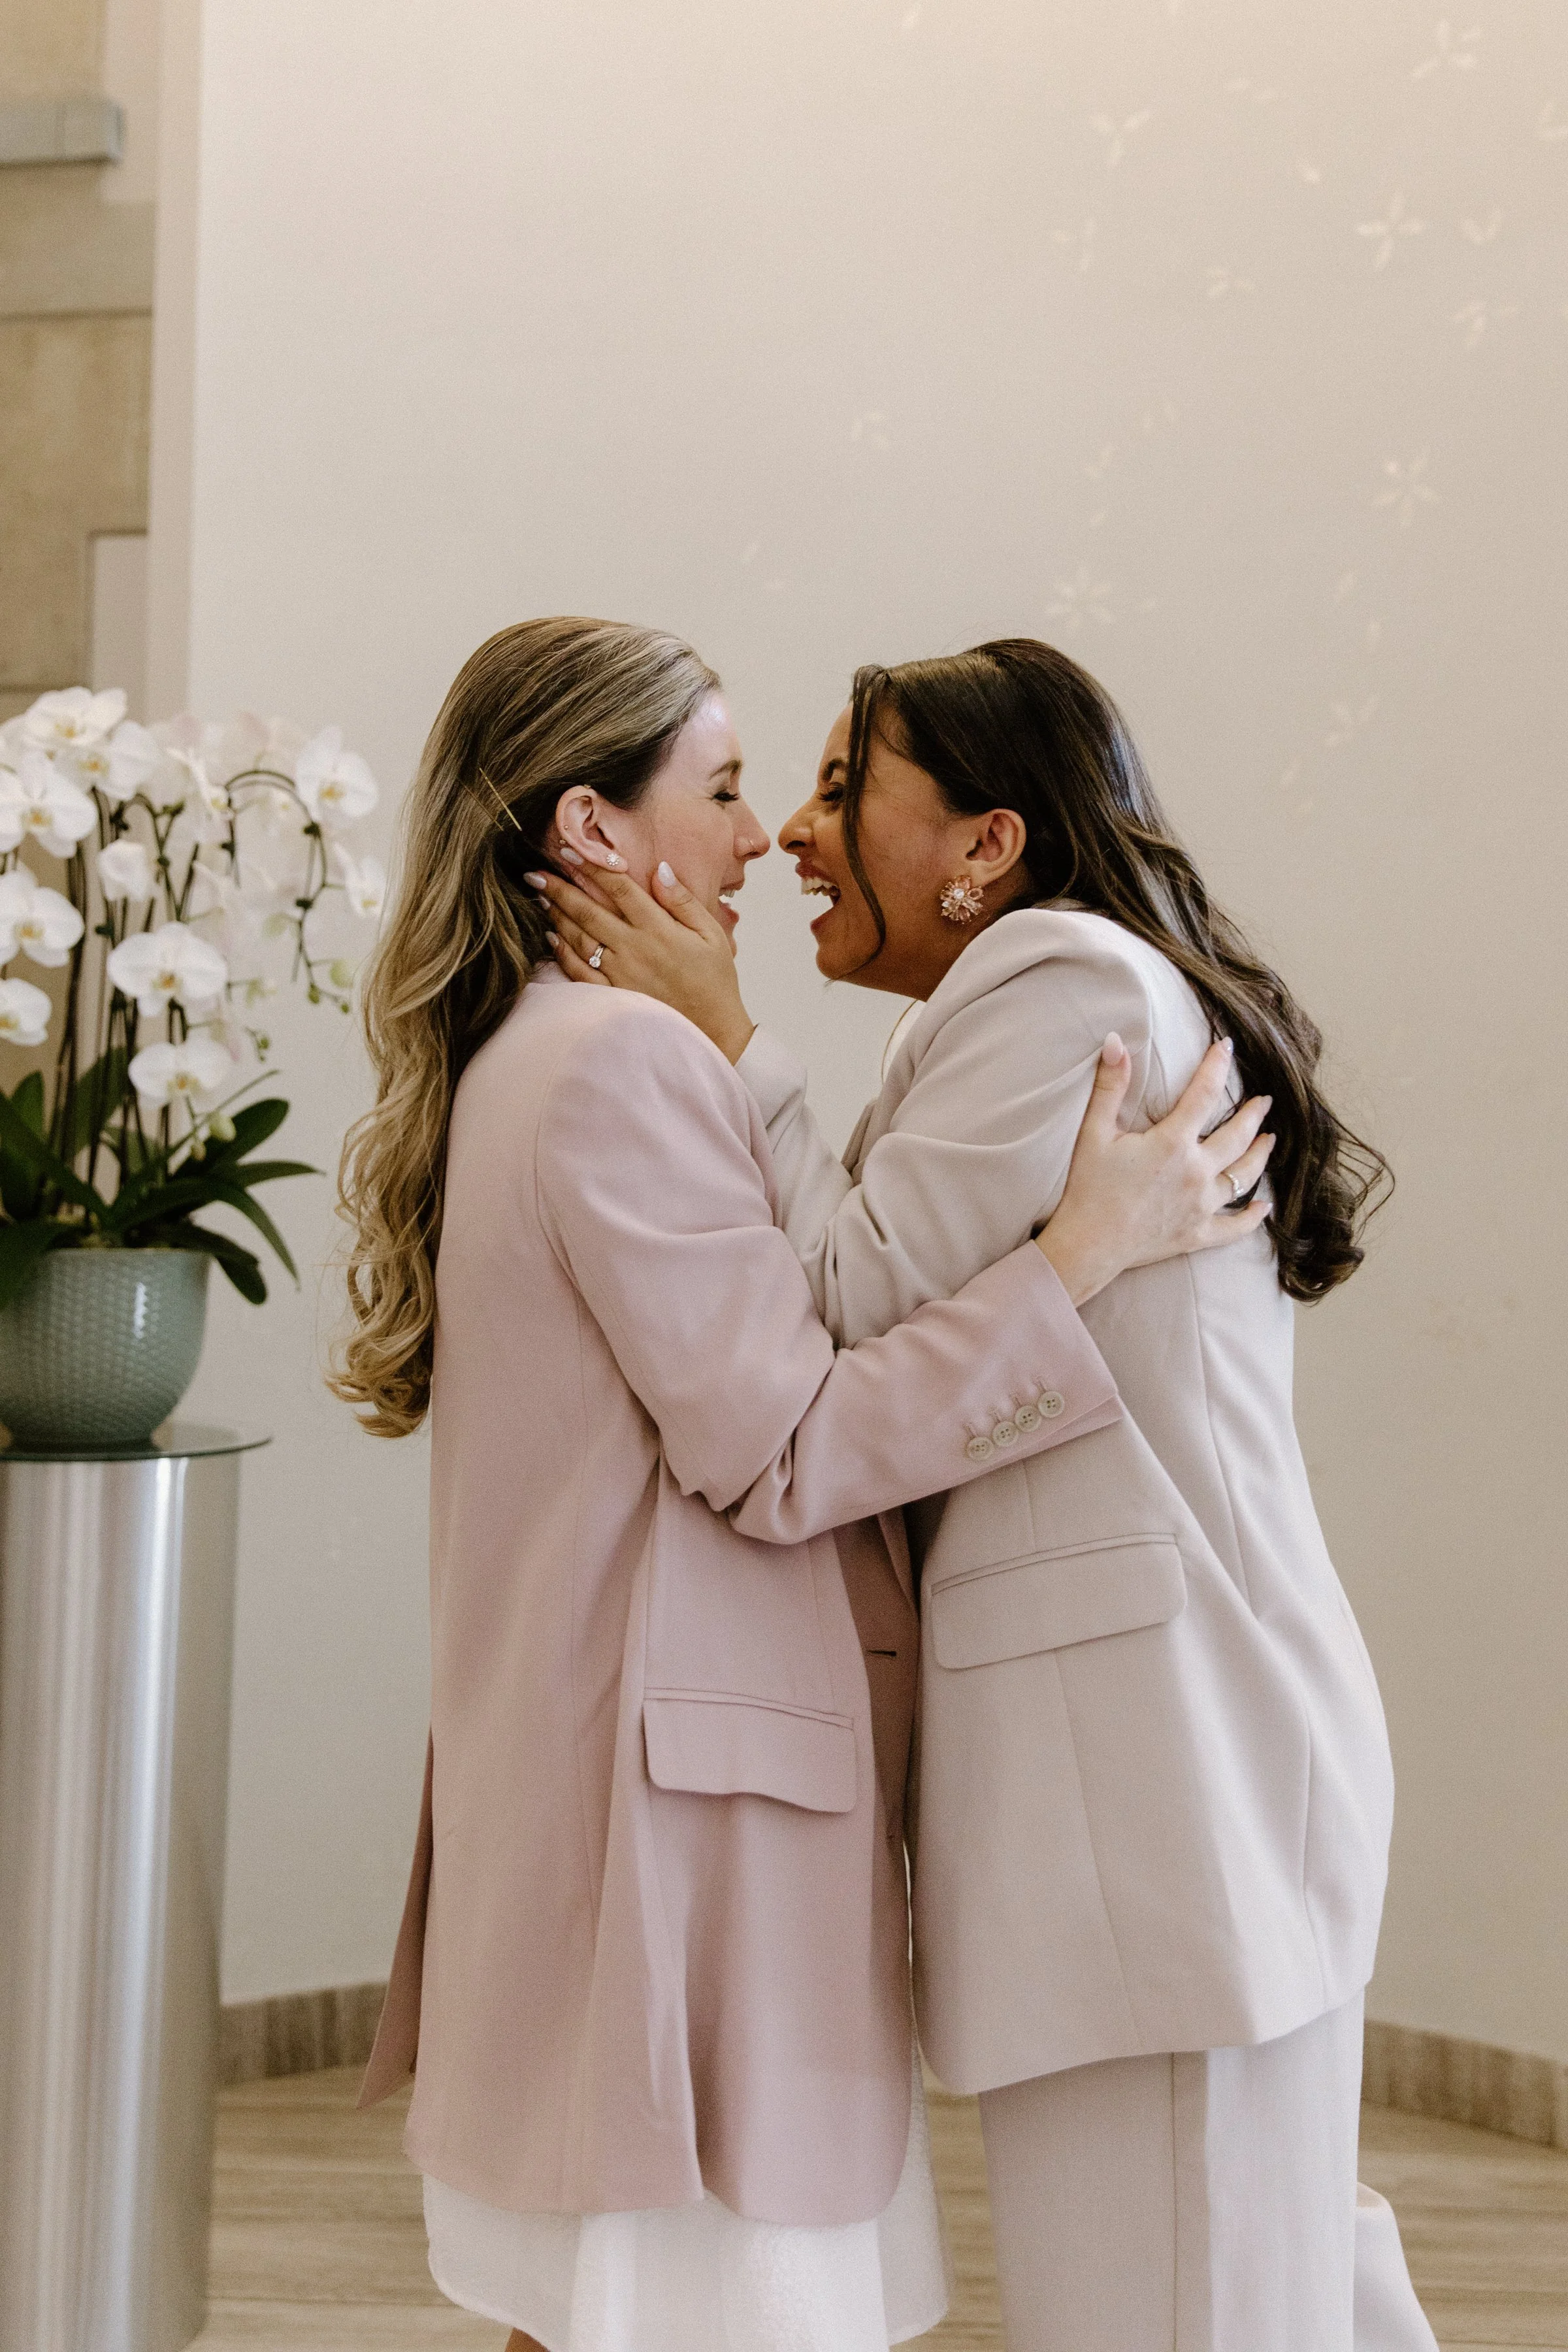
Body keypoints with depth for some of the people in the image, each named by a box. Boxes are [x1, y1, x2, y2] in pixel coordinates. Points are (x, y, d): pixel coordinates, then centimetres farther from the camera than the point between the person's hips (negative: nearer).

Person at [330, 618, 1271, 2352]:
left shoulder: (517, 1059, 17)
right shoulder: (626, 1060, -15)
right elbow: (785, 1455, -18)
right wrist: (1086, 1247, -17)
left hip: (578, 1786, 10)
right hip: (690, 1791, -10)